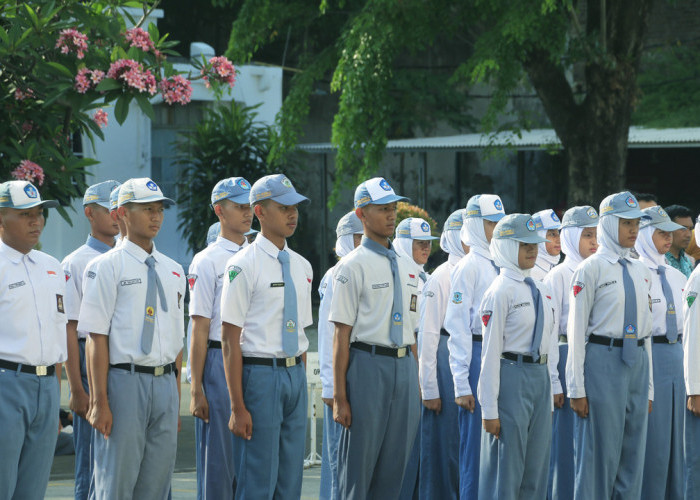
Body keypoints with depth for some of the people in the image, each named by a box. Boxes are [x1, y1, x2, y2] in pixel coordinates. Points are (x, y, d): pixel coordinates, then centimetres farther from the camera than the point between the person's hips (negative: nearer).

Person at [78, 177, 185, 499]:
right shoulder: (106, 267, -3)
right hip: (124, 380, -6)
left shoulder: (173, 271, 16)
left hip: (165, 384, 6)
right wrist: (99, 401, -14)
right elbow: (97, 338, -8)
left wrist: (177, 401, 16)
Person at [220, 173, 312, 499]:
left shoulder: (301, 266, 13)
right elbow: (230, 340, -11)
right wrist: (237, 406, -15)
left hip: (295, 374, 7)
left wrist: (301, 382, 14)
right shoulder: (244, 265, -9)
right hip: (260, 372, -7)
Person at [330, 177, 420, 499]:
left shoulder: (406, 267, 15)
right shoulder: (353, 266, -5)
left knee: (394, 468, 8)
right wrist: (339, 397, -11)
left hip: (404, 366, 6)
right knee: (358, 468, -2)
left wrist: (416, 384, 15)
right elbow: (342, 334, -8)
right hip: (368, 363, -6)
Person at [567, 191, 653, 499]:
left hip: (637, 365, 6)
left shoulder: (640, 271, 13)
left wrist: (648, 385, 15)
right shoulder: (591, 269, -6)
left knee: (632, 456, 7)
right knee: (598, 455, -4)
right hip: (602, 362, -6)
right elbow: (576, 329, -7)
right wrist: (577, 389, -11)